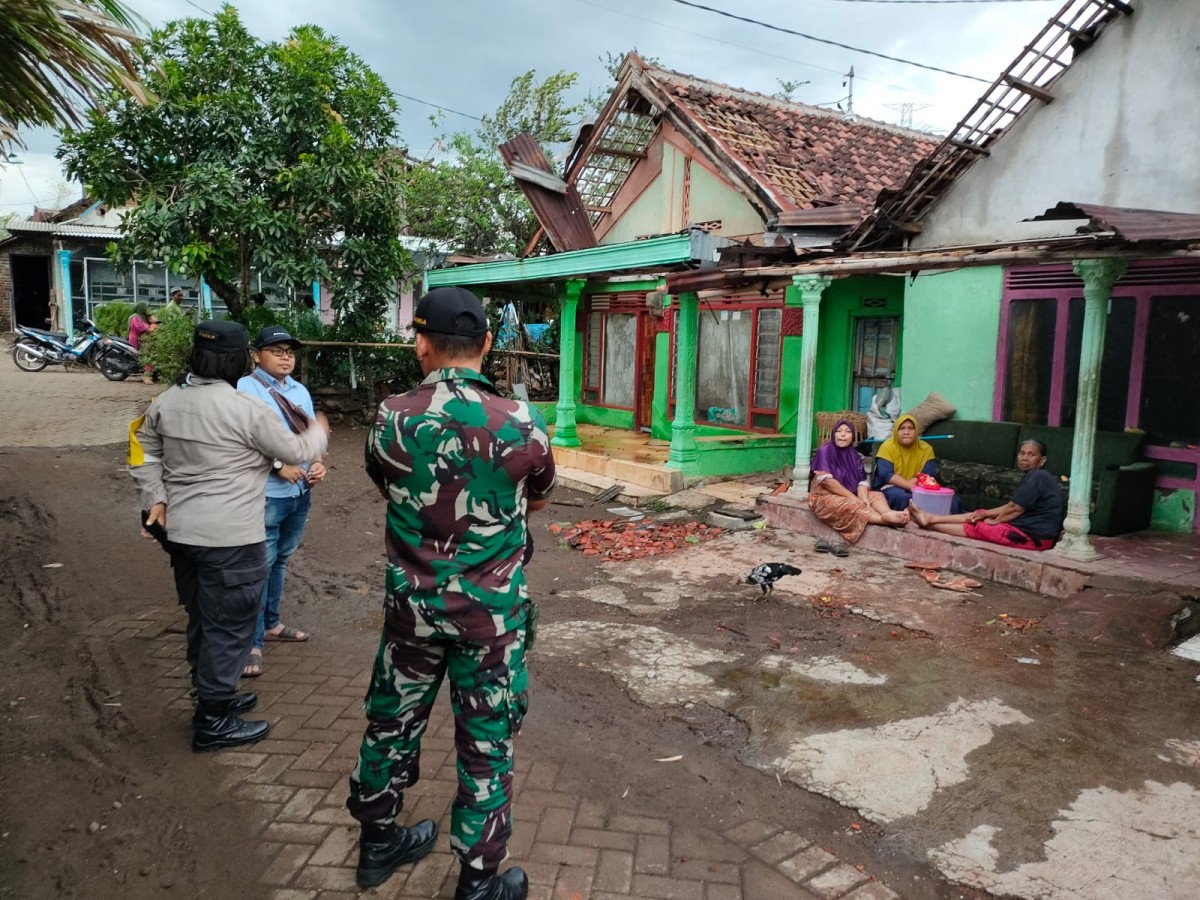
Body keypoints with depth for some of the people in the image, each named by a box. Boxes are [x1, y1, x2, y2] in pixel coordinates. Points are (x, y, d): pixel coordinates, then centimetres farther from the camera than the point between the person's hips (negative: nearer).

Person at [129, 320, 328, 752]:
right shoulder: (246, 409, -17)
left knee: (201, 620, 20)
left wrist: (155, 499, 19)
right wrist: (318, 433, 14)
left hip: (182, 533, 8)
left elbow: (144, 453, 15)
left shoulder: (166, 401, 5)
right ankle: (213, 723, 12)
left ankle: (214, 697, 36)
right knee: (228, 627, 3)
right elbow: (295, 452, -5)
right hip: (230, 539, -8)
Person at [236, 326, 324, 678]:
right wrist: (280, 466, -22)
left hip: (301, 492, 7)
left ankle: (271, 623, 33)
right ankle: (252, 642, 5)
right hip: (264, 495, -7)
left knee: (280, 561, 19)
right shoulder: (245, 389, -9)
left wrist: (317, 463, -3)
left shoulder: (300, 391, 13)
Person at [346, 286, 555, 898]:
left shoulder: (389, 420, -10)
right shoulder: (520, 425, -15)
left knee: (392, 721, 22)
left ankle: (377, 843, 43)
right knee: (486, 743, 12)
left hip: (412, 603, 3)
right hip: (491, 611, -2)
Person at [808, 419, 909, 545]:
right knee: (851, 506, -34)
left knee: (877, 495, -14)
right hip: (825, 497, -7)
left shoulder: (854, 456, 10)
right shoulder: (824, 451, -8)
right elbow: (826, 480, -19)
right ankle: (886, 518, -51)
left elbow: (862, 482, 0)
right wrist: (853, 497, -19)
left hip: (849, 497, 7)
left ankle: (888, 513, -46)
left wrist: (864, 499, -22)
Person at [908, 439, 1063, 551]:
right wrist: (985, 514, 5)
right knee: (979, 515, 9)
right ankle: (930, 518, 9)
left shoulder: (1037, 476, -16)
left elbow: (1016, 508, -17)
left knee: (976, 528, -4)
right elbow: (1012, 506, 15)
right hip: (1030, 528, 9)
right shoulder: (1033, 476, 15)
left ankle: (929, 522, 5)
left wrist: (995, 520, -2)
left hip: (1035, 536, -9)